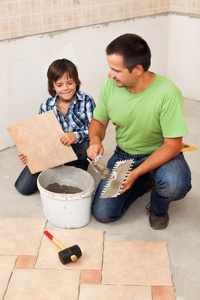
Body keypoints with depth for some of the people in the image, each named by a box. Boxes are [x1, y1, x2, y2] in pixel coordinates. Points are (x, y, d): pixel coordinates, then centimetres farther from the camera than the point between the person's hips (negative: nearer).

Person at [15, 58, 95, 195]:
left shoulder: (86, 101, -11)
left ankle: (76, 171, -5)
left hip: (77, 149, -2)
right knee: (23, 187, -6)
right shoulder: (46, 106, -5)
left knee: (86, 145, -39)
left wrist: (76, 136, -40)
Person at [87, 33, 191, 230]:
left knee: (175, 184, -38)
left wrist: (136, 173, -33)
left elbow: (172, 145, -24)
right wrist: (95, 140, -22)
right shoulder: (110, 85, -15)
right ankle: (145, 182, 19)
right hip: (124, 154, 4)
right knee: (103, 213, -7)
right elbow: (98, 122, 2)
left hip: (160, 153, -3)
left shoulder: (167, 92, -28)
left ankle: (158, 207, 2)